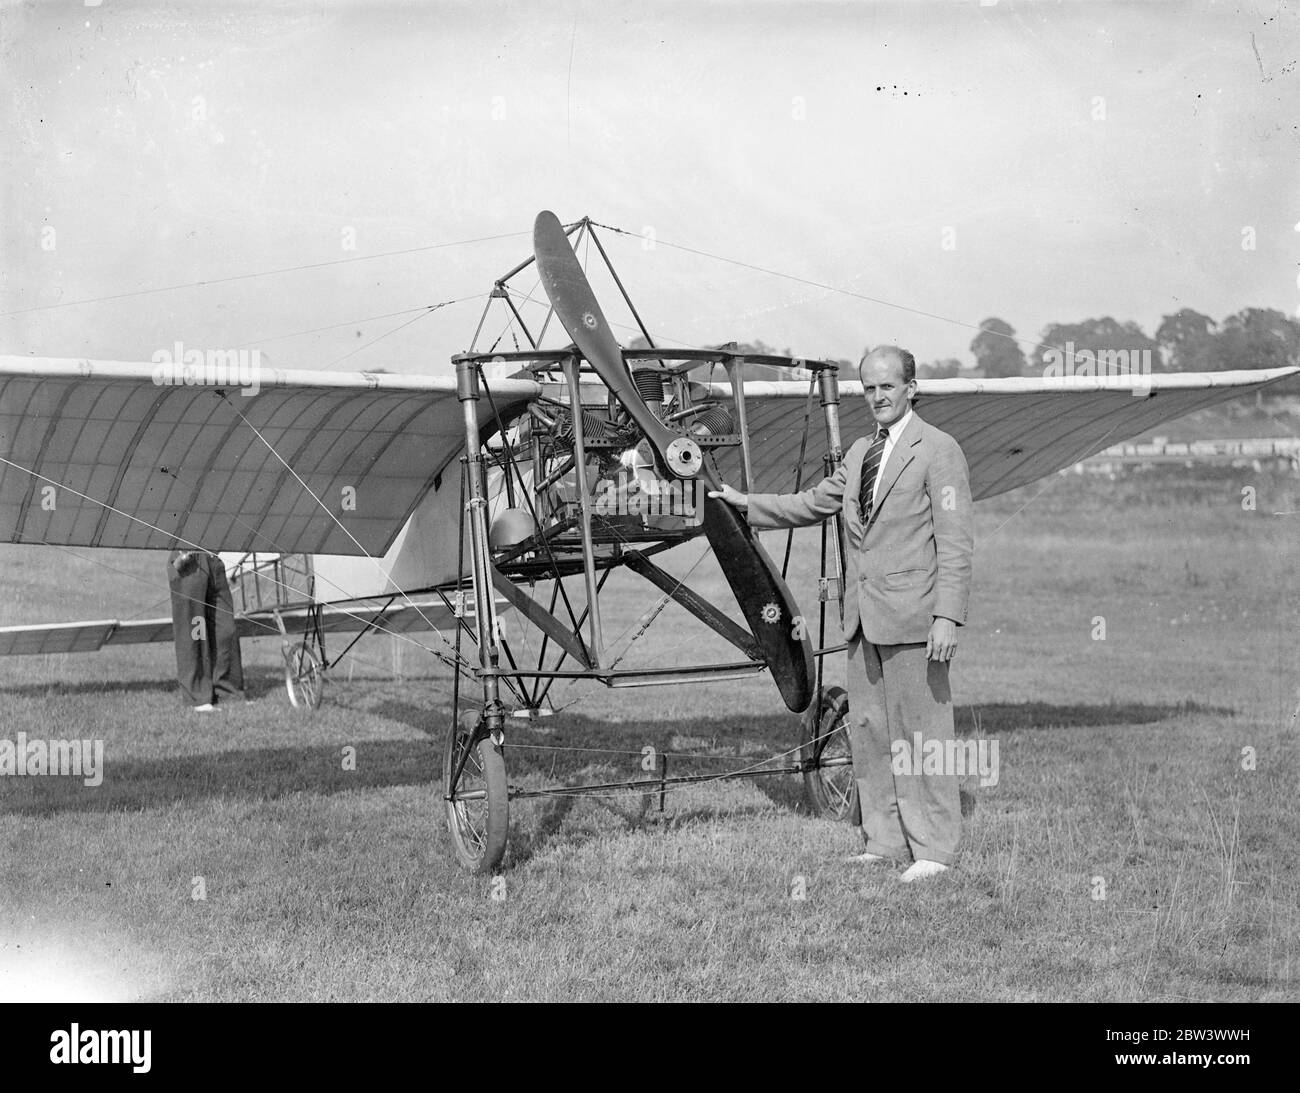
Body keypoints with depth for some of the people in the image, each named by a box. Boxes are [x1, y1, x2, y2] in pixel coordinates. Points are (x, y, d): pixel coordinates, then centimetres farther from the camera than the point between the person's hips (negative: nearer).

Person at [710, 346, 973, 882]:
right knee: (868, 730, 10)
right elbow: (813, 503, 28)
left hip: (910, 615, -7)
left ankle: (932, 849, 4)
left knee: (920, 731, -3)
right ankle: (884, 841, 19)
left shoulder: (938, 450, -7)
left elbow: (955, 541, -11)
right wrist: (746, 502, 25)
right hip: (864, 615, 8)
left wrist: (948, 616, -17)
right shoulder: (859, 452, 17)